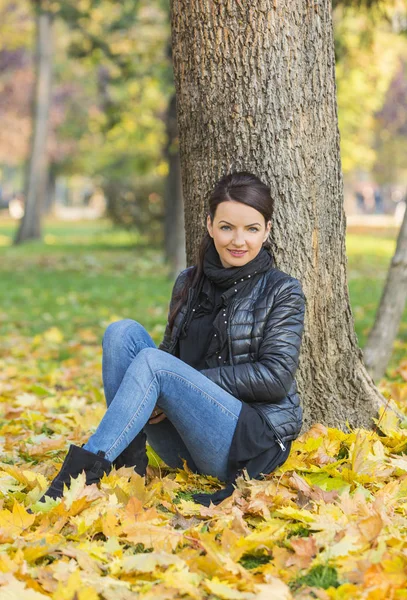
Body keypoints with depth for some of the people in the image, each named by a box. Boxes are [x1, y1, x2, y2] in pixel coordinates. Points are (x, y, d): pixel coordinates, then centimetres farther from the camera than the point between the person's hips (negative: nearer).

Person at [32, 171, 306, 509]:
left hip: (253, 443, -5)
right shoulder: (189, 284, 13)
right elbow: (171, 355, 14)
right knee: (123, 332, -12)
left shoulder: (282, 291, -1)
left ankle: (79, 476, -30)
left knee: (152, 362, -27)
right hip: (186, 448, 5)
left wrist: (194, 382, -16)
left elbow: (276, 377, -11)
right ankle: (128, 467, -22)